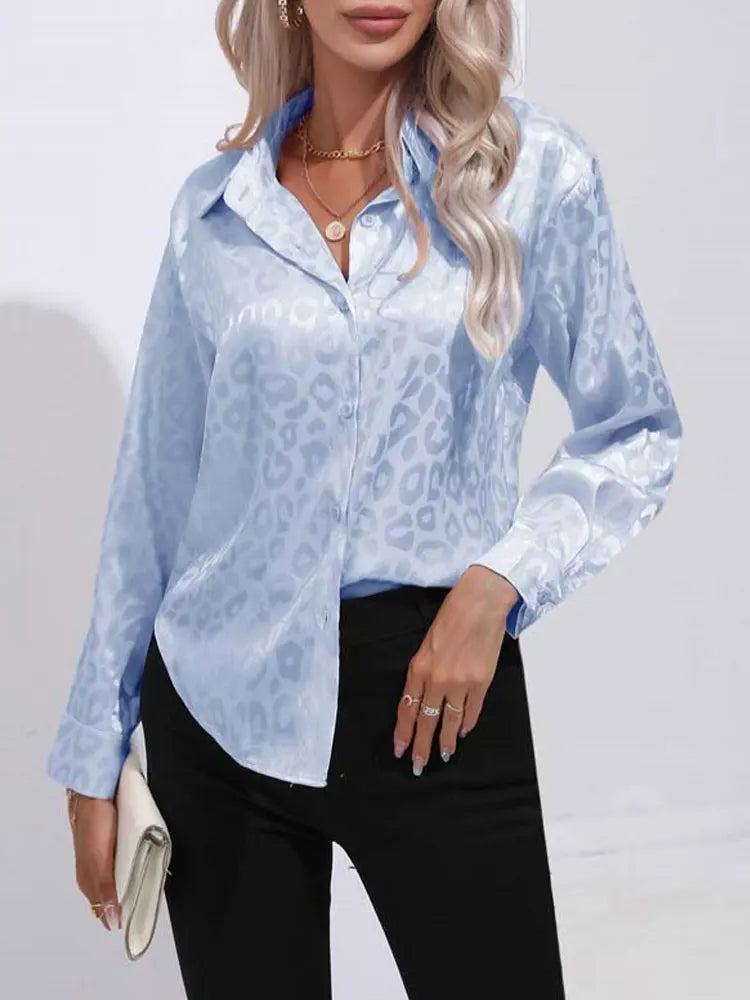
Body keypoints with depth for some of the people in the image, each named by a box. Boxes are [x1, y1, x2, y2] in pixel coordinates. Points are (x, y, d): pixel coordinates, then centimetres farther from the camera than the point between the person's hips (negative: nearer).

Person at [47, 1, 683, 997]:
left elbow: (635, 431, 4)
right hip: (221, 694, 2)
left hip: (434, 691, -1)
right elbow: (154, 487, 7)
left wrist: (497, 582, -12)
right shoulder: (214, 205, 3)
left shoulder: (535, 169, -4)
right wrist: (95, 756, 9)